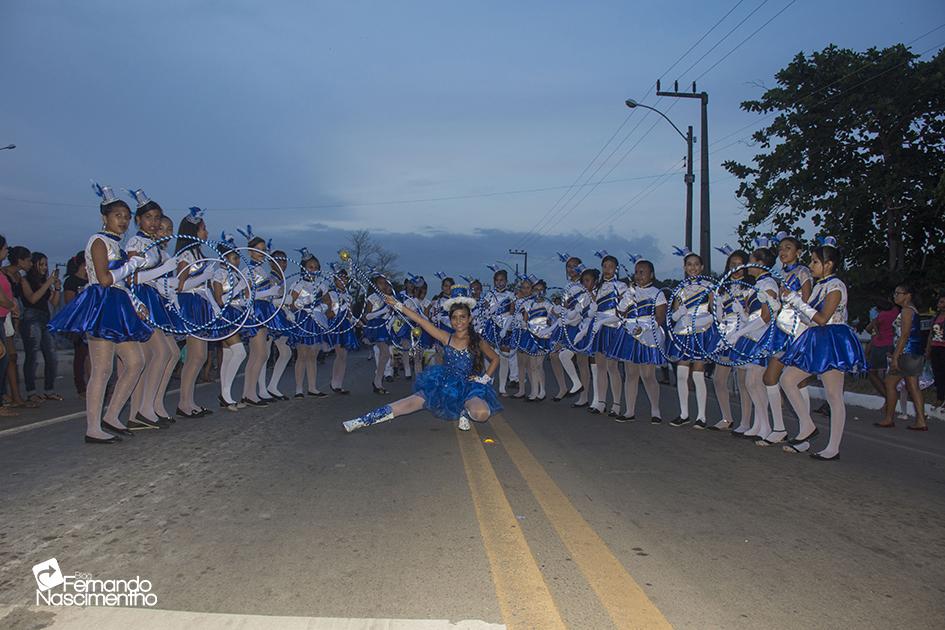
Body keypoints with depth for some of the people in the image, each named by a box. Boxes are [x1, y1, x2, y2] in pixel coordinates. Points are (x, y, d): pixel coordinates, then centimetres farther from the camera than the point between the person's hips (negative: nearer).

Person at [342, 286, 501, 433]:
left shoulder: (477, 341, -2)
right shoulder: (446, 338, 1)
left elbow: (495, 359, 12)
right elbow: (420, 320, -2)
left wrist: (485, 378, -1)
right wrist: (397, 305, -5)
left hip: (469, 388, -2)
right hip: (444, 385, 2)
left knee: (482, 414, -33)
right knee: (412, 402, -13)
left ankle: (465, 412, 4)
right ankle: (363, 420, -10)